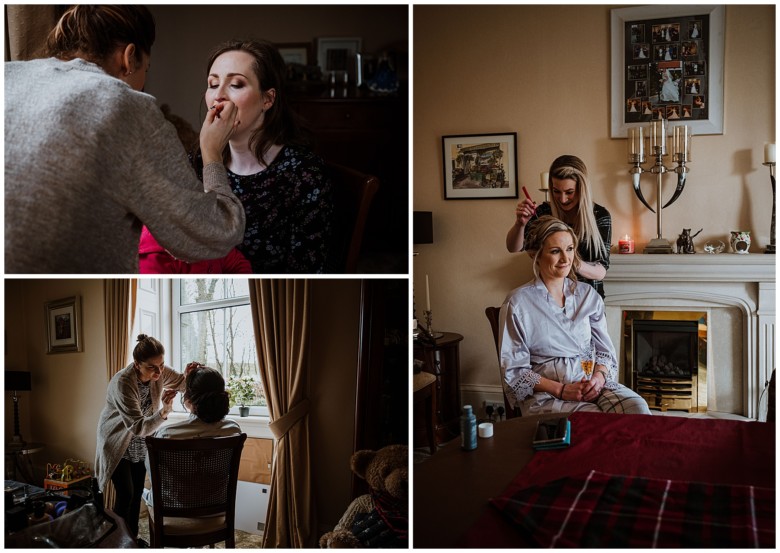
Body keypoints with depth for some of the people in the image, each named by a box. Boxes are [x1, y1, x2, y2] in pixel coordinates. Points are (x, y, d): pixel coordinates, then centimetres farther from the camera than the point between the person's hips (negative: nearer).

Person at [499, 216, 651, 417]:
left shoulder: (588, 295, 12)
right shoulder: (518, 303, -2)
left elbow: (605, 350, 16)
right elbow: (514, 371, -3)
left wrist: (599, 377, -8)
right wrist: (561, 390, -15)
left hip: (594, 384, 5)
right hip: (545, 393, -5)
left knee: (638, 410, -25)